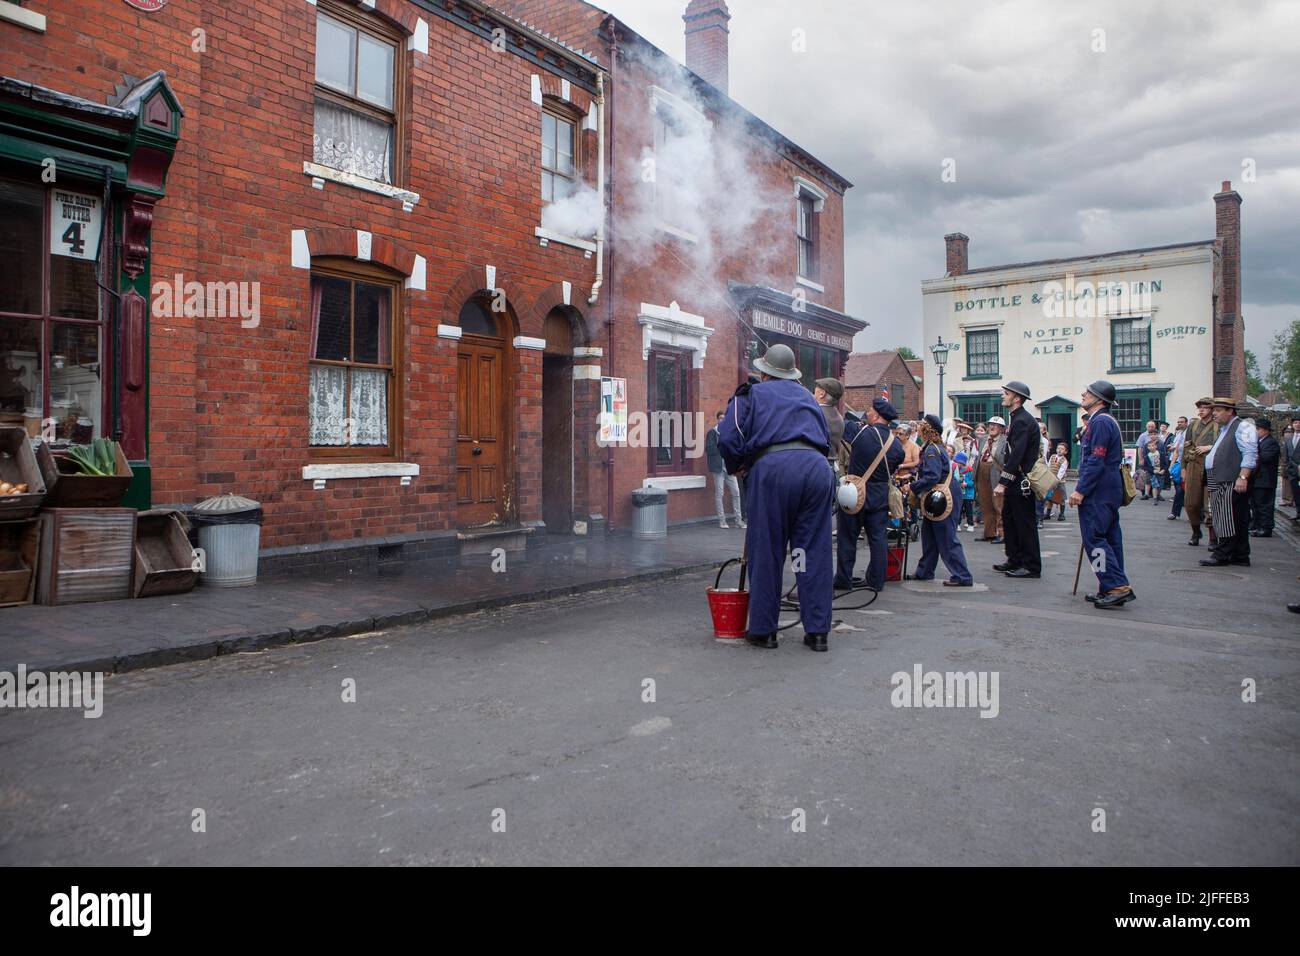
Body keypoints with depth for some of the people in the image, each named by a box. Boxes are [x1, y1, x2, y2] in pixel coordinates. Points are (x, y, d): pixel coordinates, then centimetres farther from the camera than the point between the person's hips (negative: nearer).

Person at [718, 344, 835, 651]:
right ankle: (817, 631, 9)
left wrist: (737, 467, 24)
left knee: (766, 552, 5)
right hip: (818, 467, 4)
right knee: (815, 552, 8)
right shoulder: (806, 396, 31)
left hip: (774, 467, -3)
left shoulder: (751, 395, 18)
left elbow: (727, 438, 7)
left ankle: (763, 630, 11)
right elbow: (826, 438, 29)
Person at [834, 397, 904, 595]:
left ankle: (843, 579, 10)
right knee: (878, 538, 9)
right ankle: (875, 580, 14)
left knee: (847, 537, 5)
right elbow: (894, 470, 8)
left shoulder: (859, 431, -15)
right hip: (881, 495, 4)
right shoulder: (896, 444, 0)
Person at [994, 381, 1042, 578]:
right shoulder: (1018, 418, 15)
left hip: (1021, 482, -10)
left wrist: (1003, 482, -24)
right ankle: (1015, 560, 25)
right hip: (1015, 482, 10)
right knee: (1009, 520, 16)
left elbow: (1017, 455, -23)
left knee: (1025, 524, -4)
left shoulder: (1022, 421, -17)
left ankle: (1032, 567, 3)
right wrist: (1004, 480, 17)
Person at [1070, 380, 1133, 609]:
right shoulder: (1107, 421, 18)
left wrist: (1080, 491, -19)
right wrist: (1082, 483, 21)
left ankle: (1118, 586, -12)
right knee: (1109, 538, 11)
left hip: (1097, 494, -11)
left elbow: (1096, 461, -21)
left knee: (1094, 538, -10)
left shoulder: (1100, 422, -15)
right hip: (1109, 492, 11)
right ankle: (1112, 590, 17)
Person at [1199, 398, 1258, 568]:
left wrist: (1243, 477, -23)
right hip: (1220, 482, 9)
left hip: (1232, 483, -9)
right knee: (1238, 521, 11)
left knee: (1228, 520, -8)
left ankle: (1222, 555, -6)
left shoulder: (1242, 427, -7)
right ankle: (1240, 556, 14)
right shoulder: (1223, 429, 22)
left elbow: (1250, 455, -16)